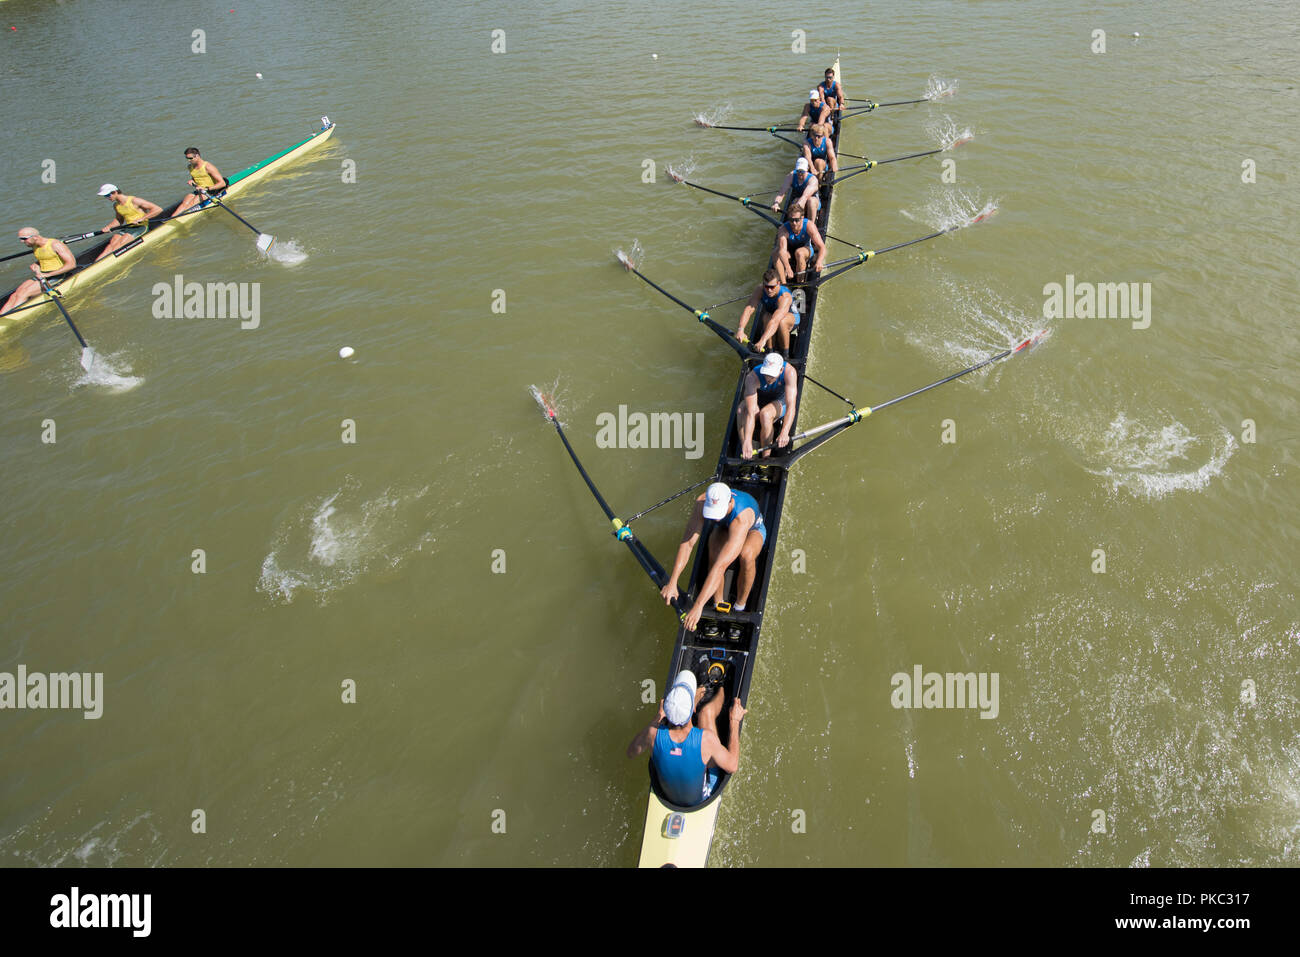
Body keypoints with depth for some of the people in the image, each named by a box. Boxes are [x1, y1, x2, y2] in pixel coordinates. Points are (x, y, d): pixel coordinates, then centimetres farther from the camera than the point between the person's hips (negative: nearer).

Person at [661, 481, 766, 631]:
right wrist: (672, 582, -43)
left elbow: (721, 565, -52)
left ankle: (739, 607, -16)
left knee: (747, 555, -39)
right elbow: (687, 543, -34)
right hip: (724, 529, 3)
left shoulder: (742, 517, -46)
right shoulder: (702, 502, -34)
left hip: (753, 530, -3)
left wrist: (698, 606, -56)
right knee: (714, 550, -33)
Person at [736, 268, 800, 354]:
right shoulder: (761, 289, -26)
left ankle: (785, 354, -17)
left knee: (781, 322, -39)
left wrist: (762, 340, -64)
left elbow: (775, 321, -52)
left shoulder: (785, 296, -38)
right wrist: (740, 329, -52)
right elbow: (748, 309, -35)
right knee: (766, 317, -33)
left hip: (791, 316, -4)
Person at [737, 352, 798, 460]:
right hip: (759, 400, 1)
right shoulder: (753, 377, -32)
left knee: (765, 414, -36)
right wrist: (747, 441, -50)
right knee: (741, 410, -33)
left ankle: (765, 457, -24)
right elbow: (750, 412, -40)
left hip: (780, 402, -1)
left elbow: (791, 406, -38)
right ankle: (745, 455, -27)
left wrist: (784, 433, -53)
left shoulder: (789, 372, -32)